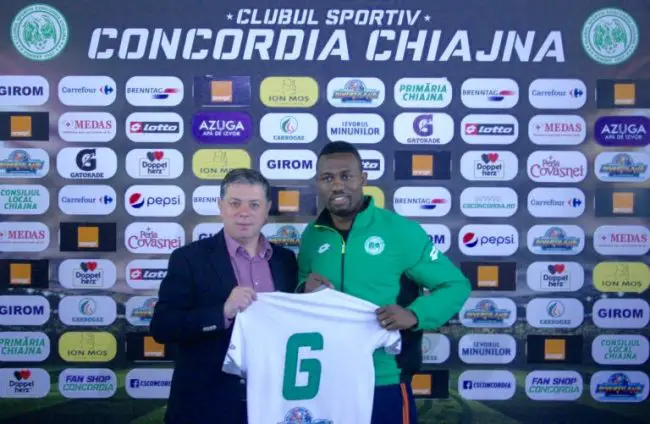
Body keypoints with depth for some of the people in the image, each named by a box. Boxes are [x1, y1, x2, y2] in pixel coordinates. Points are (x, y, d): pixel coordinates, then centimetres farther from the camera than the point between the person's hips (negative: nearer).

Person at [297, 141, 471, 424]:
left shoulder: (401, 231, -10)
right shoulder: (312, 236, 2)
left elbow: (456, 285, -6)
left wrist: (414, 315, -23)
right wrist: (304, 292, -8)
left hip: (384, 383, -4)